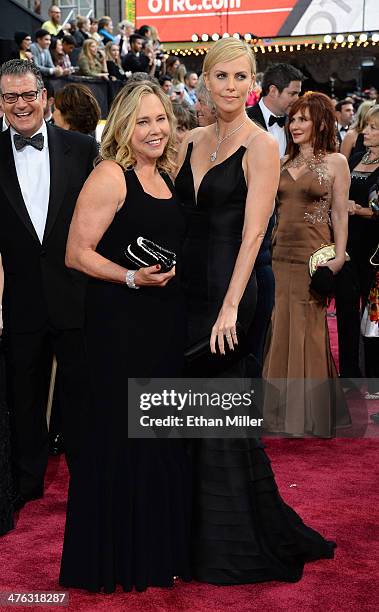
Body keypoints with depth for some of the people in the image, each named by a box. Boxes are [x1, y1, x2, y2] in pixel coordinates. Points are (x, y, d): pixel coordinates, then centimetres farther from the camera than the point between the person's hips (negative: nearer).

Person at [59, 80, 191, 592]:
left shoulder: (167, 175, 13)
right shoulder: (110, 176, -10)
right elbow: (77, 253, -14)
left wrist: (171, 277, 11)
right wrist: (133, 278, -23)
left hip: (166, 318, 8)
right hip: (120, 323, -7)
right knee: (125, 434, -2)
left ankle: (161, 545, 28)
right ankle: (120, 555, 14)